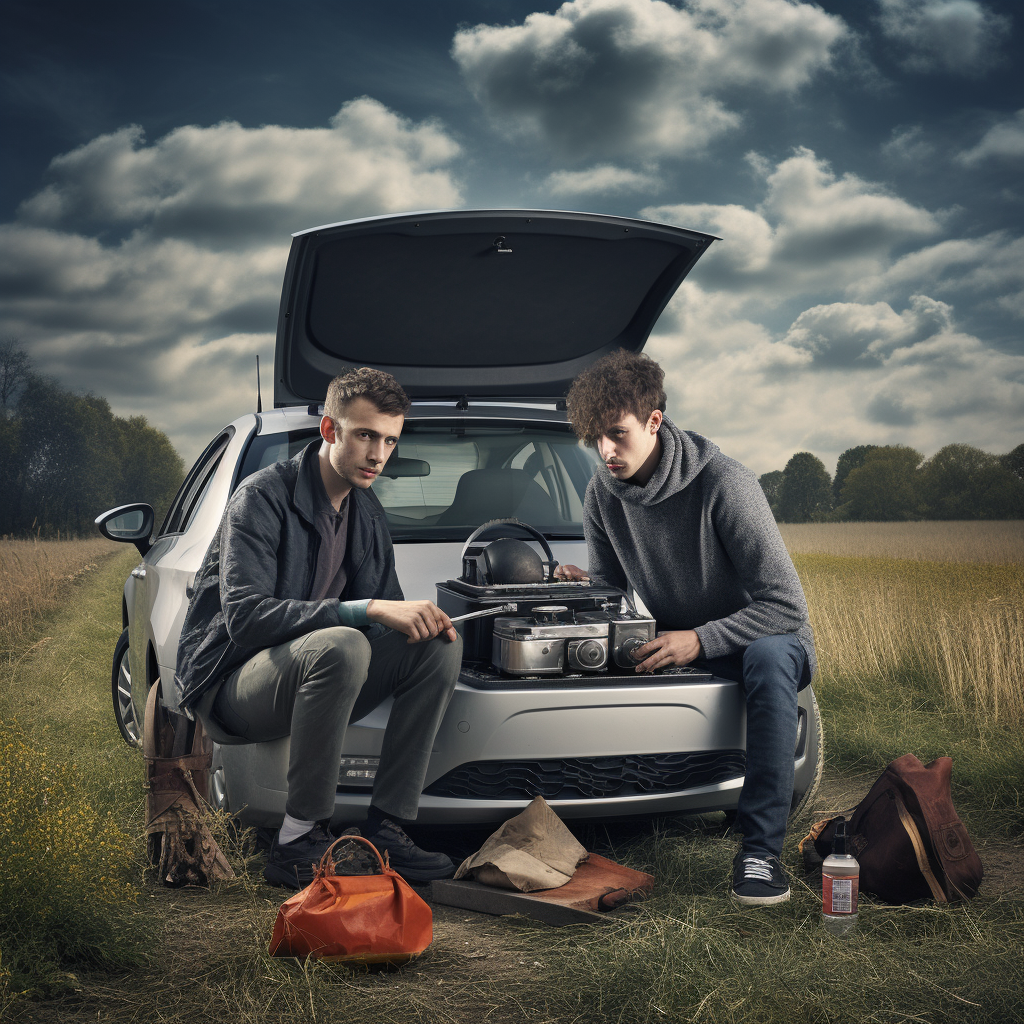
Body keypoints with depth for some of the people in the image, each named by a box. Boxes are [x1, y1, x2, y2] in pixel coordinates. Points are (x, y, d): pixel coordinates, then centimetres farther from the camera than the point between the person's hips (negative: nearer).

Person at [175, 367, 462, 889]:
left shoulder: (366, 511, 9)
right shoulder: (263, 497, -16)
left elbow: (385, 605, 14)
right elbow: (244, 616, -28)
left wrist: (417, 618, -12)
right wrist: (366, 610, -33)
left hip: (309, 678, 8)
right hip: (229, 684, -7)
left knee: (441, 645, -10)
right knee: (341, 647, -36)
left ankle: (385, 829, -13)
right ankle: (298, 842, -27)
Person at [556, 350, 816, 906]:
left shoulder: (722, 483, -23)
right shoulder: (602, 492, -6)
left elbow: (786, 606, -24)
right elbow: (612, 584, 7)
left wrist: (699, 640, -31)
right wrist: (584, 590, -16)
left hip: (758, 637, -5)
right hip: (672, 644, 5)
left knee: (769, 659, -40)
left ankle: (761, 847, -33)